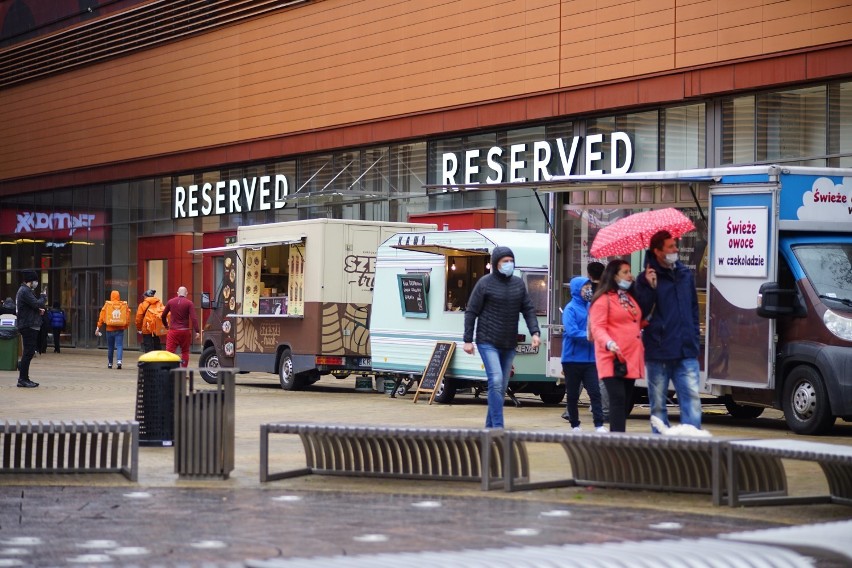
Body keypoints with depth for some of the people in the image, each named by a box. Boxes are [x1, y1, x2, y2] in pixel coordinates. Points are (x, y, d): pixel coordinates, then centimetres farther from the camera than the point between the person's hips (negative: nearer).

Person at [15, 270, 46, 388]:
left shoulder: (26, 290, 20)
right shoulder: (25, 292, -14)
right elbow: (37, 304, -21)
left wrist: (39, 309, 3)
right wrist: (43, 297, -3)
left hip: (30, 326, 11)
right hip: (28, 326, -11)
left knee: (29, 352, 12)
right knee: (28, 352, -9)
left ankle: (24, 378, 16)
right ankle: (23, 379, -7)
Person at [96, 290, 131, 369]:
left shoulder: (107, 305, -3)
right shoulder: (124, 305, -1)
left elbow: (101, 317, 0)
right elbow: (128, 318, 0)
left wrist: (98, 327, 5)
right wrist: (126, 326, 14)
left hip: (110, 329, 0)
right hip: (120, 329, 0)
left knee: (110, 347, 12)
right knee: (119, 346, -2)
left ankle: (110, 363, 23)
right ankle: (119, 361, -23)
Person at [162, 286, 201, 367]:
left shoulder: (170, 302, 5)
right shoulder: (189, 303, -5)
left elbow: (163, 315, 14)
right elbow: (193, 318, -14)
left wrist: (166, 325, 32)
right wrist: (197, 331, -15)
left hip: (173, 331, 1)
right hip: (185, 331, -1)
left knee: (170, 351, -5)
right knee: (185, 352, 13)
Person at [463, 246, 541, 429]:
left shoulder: (518, 284, 9)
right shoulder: (485, 283, -5)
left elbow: (529, 310, 11)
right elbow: (471, 312, -3)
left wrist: (535, 332, -5)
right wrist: (468, 340, -7)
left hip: (509, 345, 5)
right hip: (488, 343, -5)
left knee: (502, 387, 8)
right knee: (496, 381, -18)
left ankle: (490, 426, 18)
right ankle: (498, 426, -18)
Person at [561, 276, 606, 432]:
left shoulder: (590, 307, 9)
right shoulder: (571, 308, -8)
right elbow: (571, 331, -19)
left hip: (590, 358, 4)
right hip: (573, 359, -4)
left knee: (595, 392, -6)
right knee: (572, 394, 7)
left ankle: (599, 425, -9)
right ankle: (575, 425, 17)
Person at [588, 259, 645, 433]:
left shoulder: (630, 298, 22)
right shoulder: (603, 299, -4)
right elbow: (597, 327, -13)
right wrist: (609, 343, -30)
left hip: (631, 359, 8)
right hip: (613, 359, -8)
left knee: (626, 400, 8)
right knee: (618, 398, -15)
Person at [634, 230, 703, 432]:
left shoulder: (685, 274, 13)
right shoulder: (646, 279, -1)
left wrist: (694, 339, 13)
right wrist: (650, 288, -20)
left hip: (686, 353, 3)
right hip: (658, 353, -3)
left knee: (692, 397, -9)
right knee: (658, 403, 5)